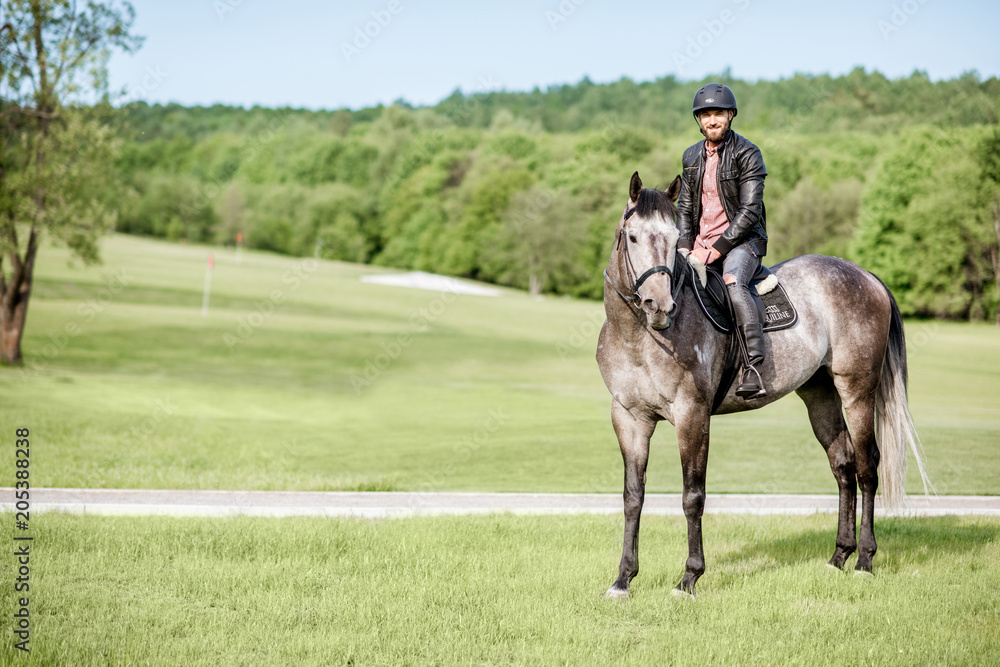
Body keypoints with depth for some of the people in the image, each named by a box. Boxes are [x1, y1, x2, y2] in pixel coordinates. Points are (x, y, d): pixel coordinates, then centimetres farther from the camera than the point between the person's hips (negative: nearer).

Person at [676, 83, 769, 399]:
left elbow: (750, 212, -13)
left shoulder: (747, 154, -7)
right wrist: (685, 249, -3)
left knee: (733, 284, -35)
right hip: (700, 244, 6)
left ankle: (754, 370, -41)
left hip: (742, 241, -6)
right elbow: (685, 207, 15)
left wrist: (714, 251, -18)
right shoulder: (692, 157, 12)